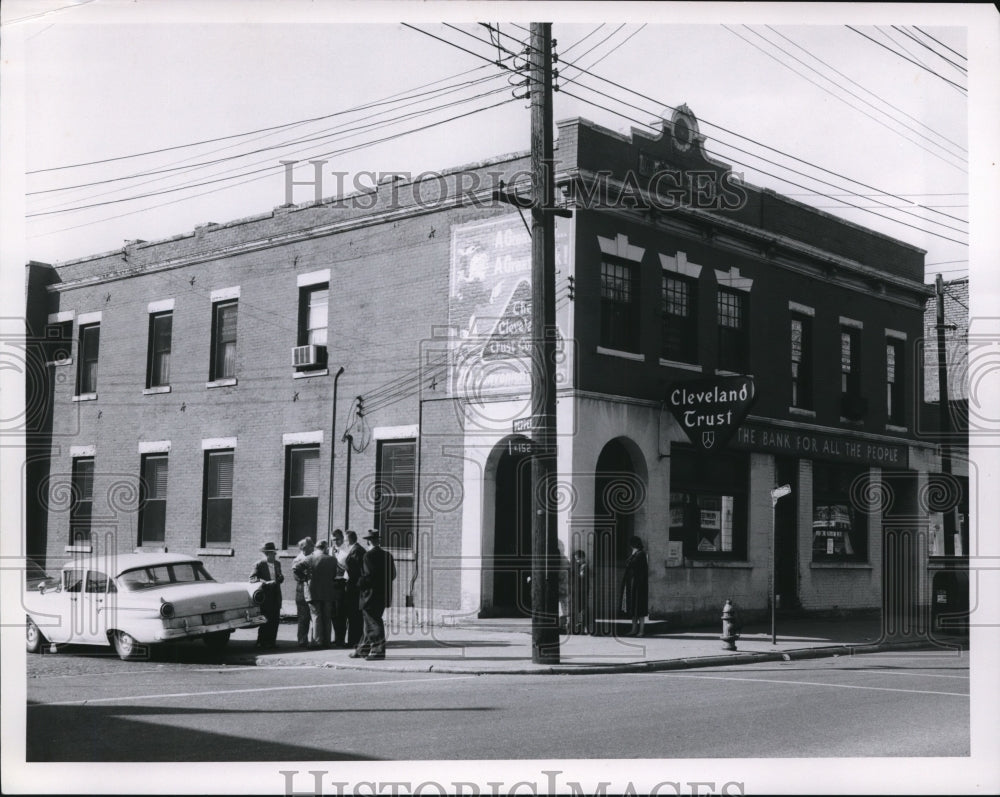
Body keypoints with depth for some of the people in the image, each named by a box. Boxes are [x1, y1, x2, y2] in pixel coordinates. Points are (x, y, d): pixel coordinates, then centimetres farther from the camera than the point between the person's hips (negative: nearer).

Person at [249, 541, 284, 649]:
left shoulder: (277, 564, 14)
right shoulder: (259, 564, -5)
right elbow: (252, 578, -10)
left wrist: (280, 577, -1)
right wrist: (265, 582, -20)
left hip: (276, 596, 6)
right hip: (265, 597, -6)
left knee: (275, 619, 5)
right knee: (265, 620, -4)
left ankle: (272, 641, 13)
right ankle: (262, 642, 5)